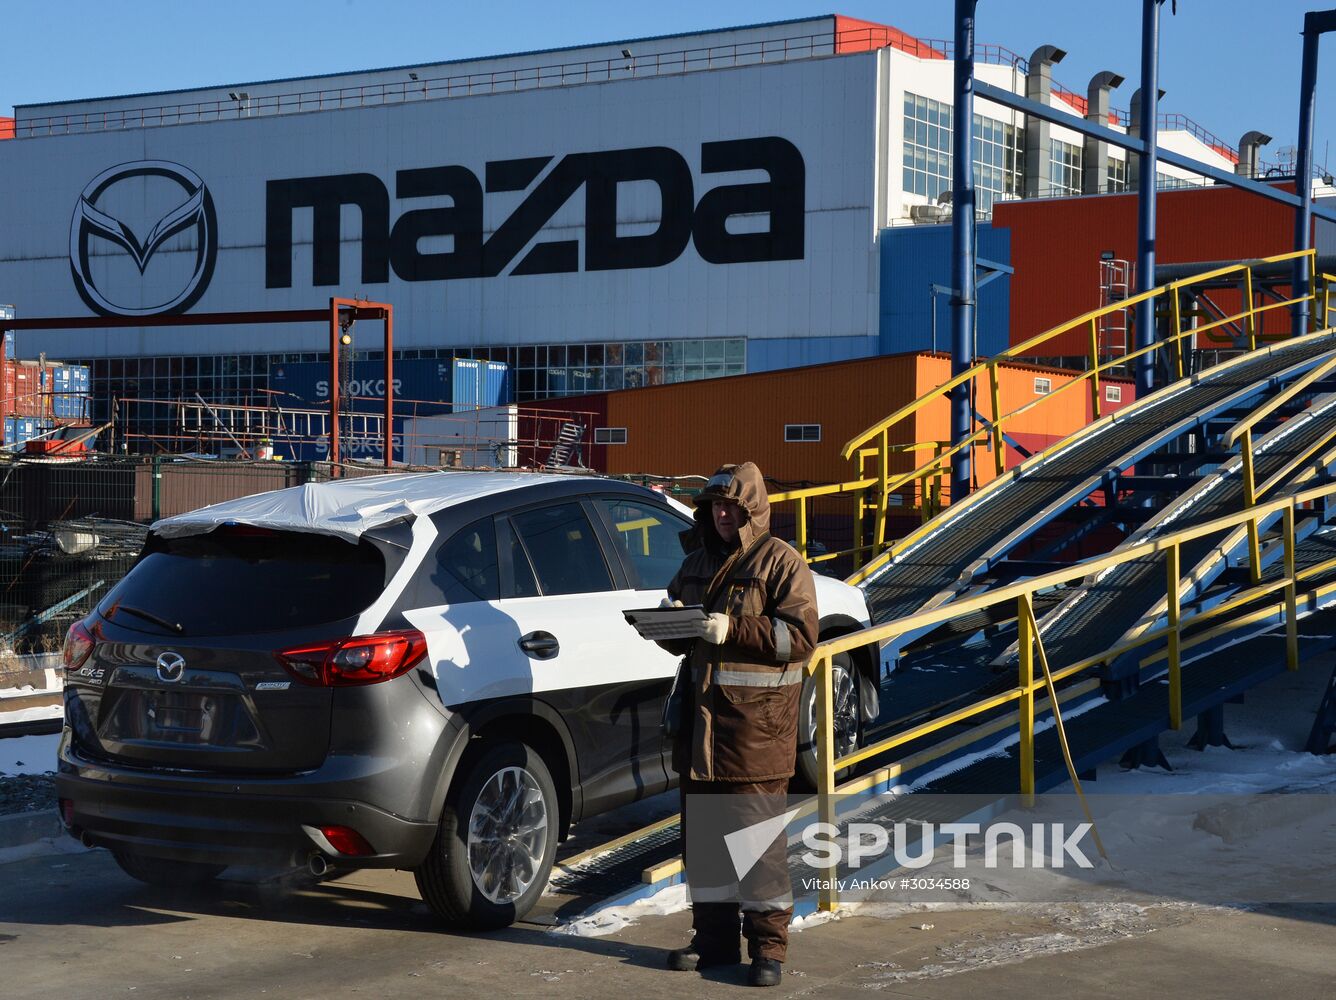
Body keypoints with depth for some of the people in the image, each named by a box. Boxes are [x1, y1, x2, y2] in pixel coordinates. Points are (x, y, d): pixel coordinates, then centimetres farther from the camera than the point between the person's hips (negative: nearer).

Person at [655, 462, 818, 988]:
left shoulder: (780, 562, -4)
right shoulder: (696, 563, 17)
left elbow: (800, 636, -13)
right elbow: (677, 638, 22)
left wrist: (734, 629, -21)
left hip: (756, 721, -7)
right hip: (701, 713, 7)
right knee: (701, 831, 10)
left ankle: (768, 945, 2)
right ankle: (713, 938, 20)